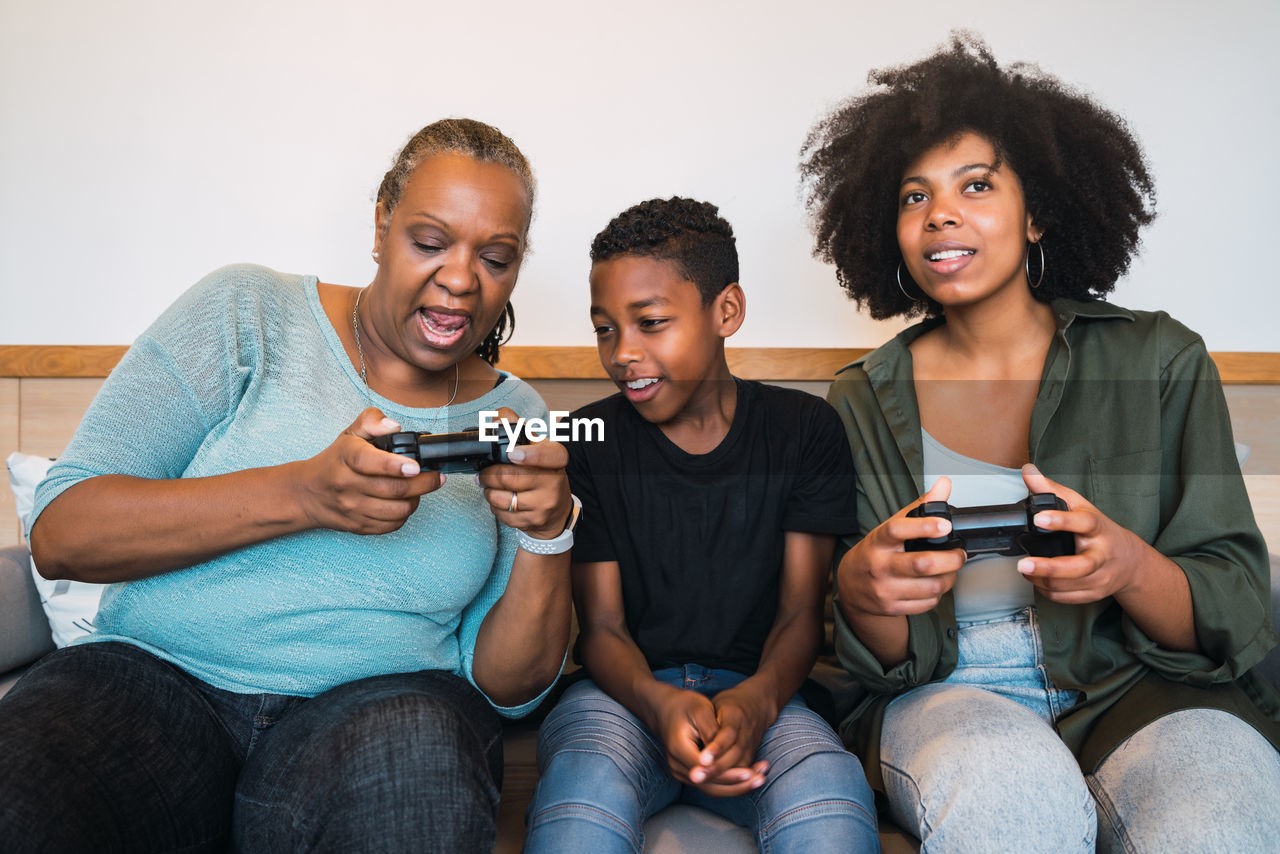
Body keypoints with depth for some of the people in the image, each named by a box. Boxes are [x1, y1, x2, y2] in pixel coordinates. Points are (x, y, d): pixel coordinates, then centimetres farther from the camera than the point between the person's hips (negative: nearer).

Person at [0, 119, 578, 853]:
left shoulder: (512, 415, 4)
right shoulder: (247, 312, -1)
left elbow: (508, 688, 2)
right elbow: (59, 532, -10)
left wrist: (548, 533, -17)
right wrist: (307, 494, -24)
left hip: (385, 695, 2)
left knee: (418, 756, -33)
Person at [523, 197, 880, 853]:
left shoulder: (804, 430, 4)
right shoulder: (585, 444, 2)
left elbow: (801, 609, 0)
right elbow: (601, 626, -1)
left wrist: (757, 698, -23)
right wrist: (660, 704, -24)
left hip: (755, 691, 1)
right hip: (625, 692, 0)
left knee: (832, 799, -33)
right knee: (583, 793, -35)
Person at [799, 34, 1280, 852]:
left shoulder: (1159, 362, 2)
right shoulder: (864, 400, 3)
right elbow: (888, 662, 2)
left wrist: (1130, 568, -24)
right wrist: (862, 591, -22)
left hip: (1137, 687, 1)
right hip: (948, 692, 0)